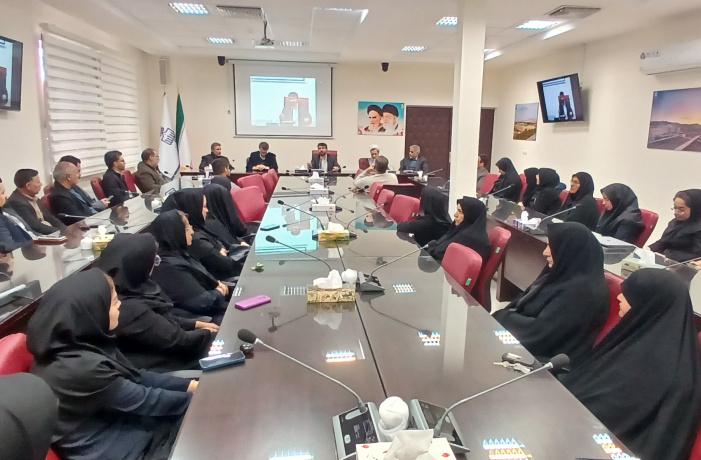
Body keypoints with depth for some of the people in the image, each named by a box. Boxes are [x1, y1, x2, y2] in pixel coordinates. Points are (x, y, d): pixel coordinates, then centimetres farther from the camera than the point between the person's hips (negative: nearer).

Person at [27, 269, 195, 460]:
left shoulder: (83, 341, -4)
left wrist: (189, 385, -1)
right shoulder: (81, 368, -31)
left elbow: (135, 376, 4)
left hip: (113, 421, 7)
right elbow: (145, 400, -20)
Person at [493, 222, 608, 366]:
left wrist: (502, 317, -10)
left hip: (543, 361, -8)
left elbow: (540, 333, -23)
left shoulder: (582, 290, -22)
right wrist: (503, 316, -7)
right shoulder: (565, 274, 7)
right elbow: (523, 305, 10)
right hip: (525, 347, 8)